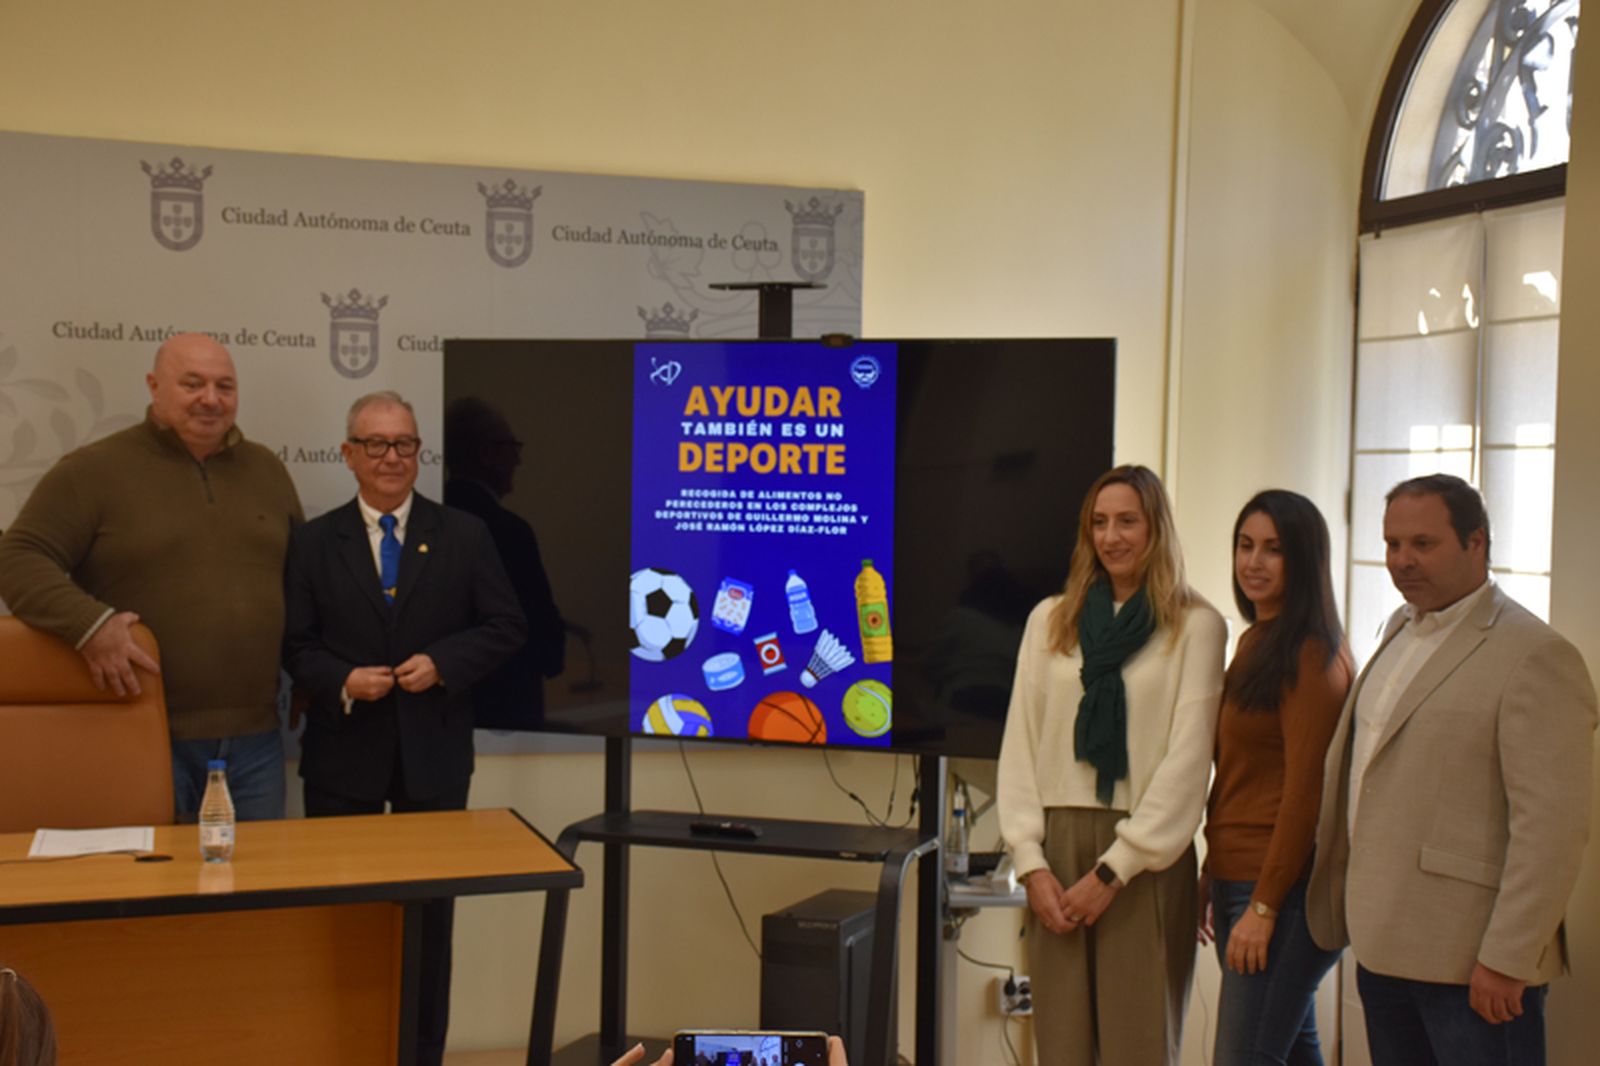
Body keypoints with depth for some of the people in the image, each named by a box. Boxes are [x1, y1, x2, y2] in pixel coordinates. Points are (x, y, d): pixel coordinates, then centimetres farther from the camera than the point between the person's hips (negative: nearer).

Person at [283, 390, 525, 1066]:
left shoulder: (464, 537, 2)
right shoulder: (313, 542, 3)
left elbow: (505, 627, 1)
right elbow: (297, 644, 1)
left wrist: (442, 663, -13)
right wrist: (343, 681, -17)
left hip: (434, 756, 0)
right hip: (343, 757, 0)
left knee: (430, 916, 9)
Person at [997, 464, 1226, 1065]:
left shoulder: (1195, 626, 0)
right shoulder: (1048, 621, 11)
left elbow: (1188, 758, -6)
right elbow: (1019, 746, 8)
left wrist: (1113, 870, -11)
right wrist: (1031, 862, -3)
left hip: (1147, 857, -3)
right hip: (1058, 845, 3)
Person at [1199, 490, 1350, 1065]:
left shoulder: (1310, 655, -13)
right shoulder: (1255, 642, 14)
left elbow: (1305, 790, -16)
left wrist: (1263, 907, -17)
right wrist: (1211, 876, 14)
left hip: (1283, 887, -9)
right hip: (1237, 877, 9)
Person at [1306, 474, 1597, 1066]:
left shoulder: (1537, 655, -13)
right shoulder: (1402, 628, 13)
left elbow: (1552, 826, -18)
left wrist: (1506, 959, -19)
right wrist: (1342, 908, 16)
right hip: (1382, 947, 8)